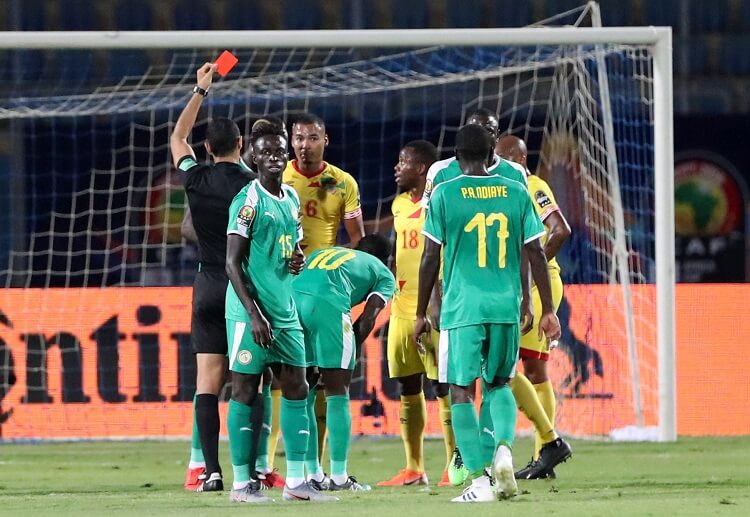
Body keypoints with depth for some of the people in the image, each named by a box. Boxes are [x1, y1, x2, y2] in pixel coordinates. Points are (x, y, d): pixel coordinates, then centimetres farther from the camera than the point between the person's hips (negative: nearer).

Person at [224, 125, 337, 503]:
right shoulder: (248, 202, -11)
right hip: (250, 310, -8)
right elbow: (233, 263, -14)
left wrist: (297, 260, 2)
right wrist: (254, 314, -19)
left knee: (296, 389, 6)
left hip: (285, 309, 8)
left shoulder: (292, 199, 13)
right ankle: (241, 483, 0)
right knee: (245, 391, -3)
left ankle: (296, 481, 9)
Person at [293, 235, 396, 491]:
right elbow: (368, 317, 10)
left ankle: (314, 475, 18)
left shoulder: (321, 253, 40)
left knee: (303, 393, 13)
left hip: (292, 295, 5)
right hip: (327, 302, -4)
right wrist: (347, 351, 14)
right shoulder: (383, 274, 27)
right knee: (337, 393, 6)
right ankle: (339, 477, 5)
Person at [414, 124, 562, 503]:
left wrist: (421, 314, 7)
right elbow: (536, 253, 4)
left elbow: (431, 258, -1)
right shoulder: (515, 193, 5)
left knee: (461, 390, 2)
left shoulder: (444, 194, -1)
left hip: (462, 308, -3)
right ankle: (503, 448, -5)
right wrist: (547, 311, 11)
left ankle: (480, 480, -6)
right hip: (506, 307, 3)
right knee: (499, 383, 21)